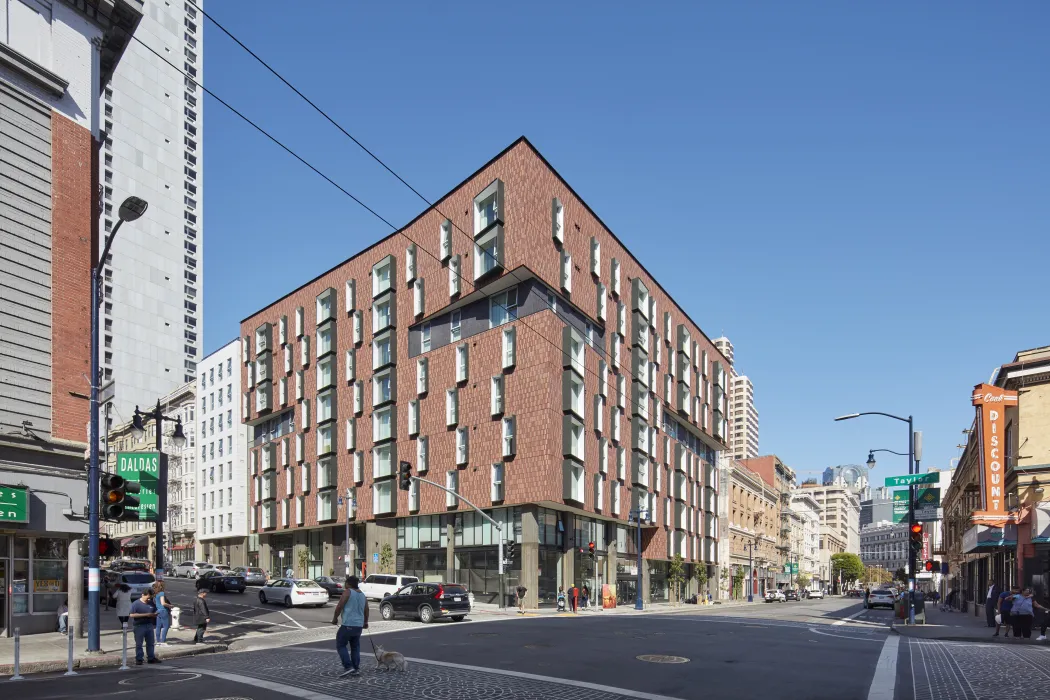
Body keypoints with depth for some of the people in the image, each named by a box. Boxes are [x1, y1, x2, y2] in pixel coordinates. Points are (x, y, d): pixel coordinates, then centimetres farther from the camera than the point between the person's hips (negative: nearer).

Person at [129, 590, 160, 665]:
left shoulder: (151, 603, 9)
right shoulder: (136, 604, -9)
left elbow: (155, 612, 22)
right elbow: (132, 614, -18)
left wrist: (154, 614, -4)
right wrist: (145, 615, -21)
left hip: (149, 625, 6)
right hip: (139, 626, -6)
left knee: (150, 642, 10)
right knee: (139, 644, 0)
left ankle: (151, 658, 18)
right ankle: (139, 659, 8)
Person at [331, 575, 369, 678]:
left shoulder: (347, 592, -7)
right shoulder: (363, 595, 14)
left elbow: (339, 607, -11)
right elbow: (366, 611, 18)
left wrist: (335, 618, 3)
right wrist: (365, 622, 33)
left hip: (348, 625, -7)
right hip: (359, 626, 7)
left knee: (340, 645, 3)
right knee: (355, 647, 15)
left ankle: (348, 667, -7)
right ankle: (356, 668, 12)